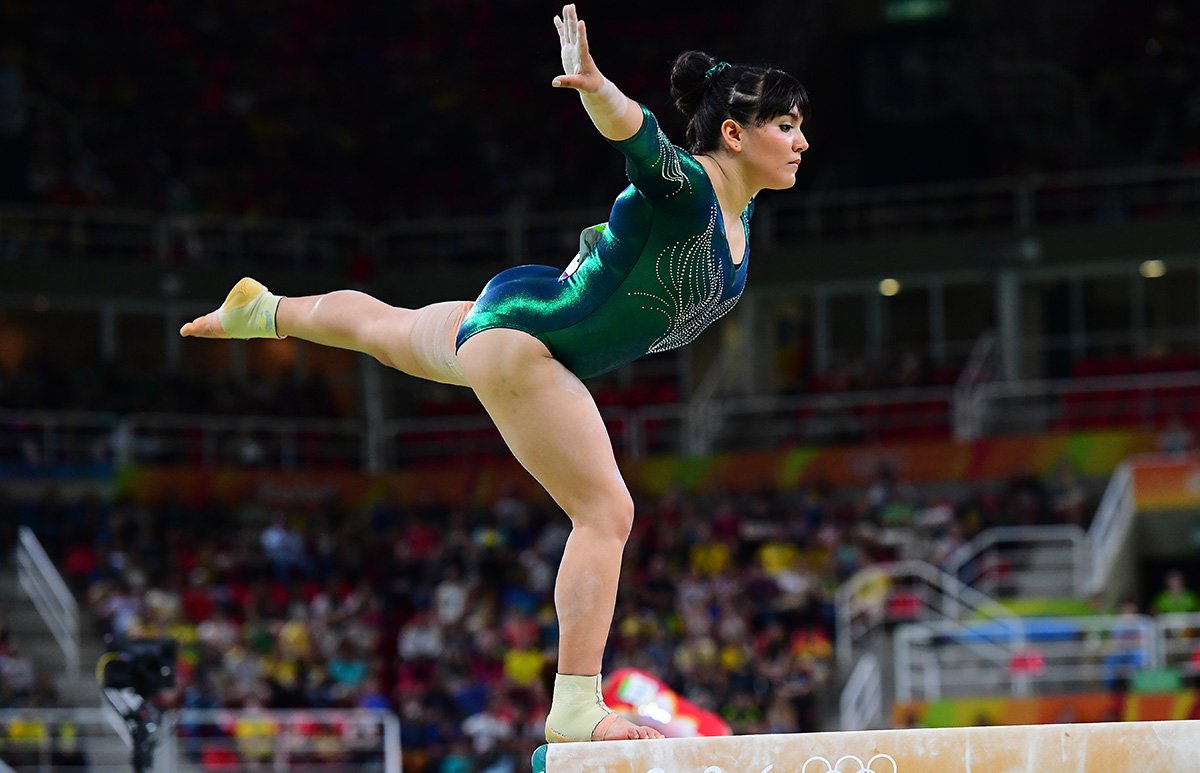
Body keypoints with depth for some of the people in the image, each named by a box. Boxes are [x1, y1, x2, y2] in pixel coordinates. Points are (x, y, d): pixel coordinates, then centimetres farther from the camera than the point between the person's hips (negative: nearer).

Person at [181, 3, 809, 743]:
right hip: (521, 326, -10)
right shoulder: (680, 187, -27)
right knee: (606, 512, -16)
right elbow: (632, 128, -50)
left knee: (389, 329, 34)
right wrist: (595, 87, -70)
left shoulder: (739, 216, -1)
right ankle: (577, 707, -16)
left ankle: (264, 309, 60)